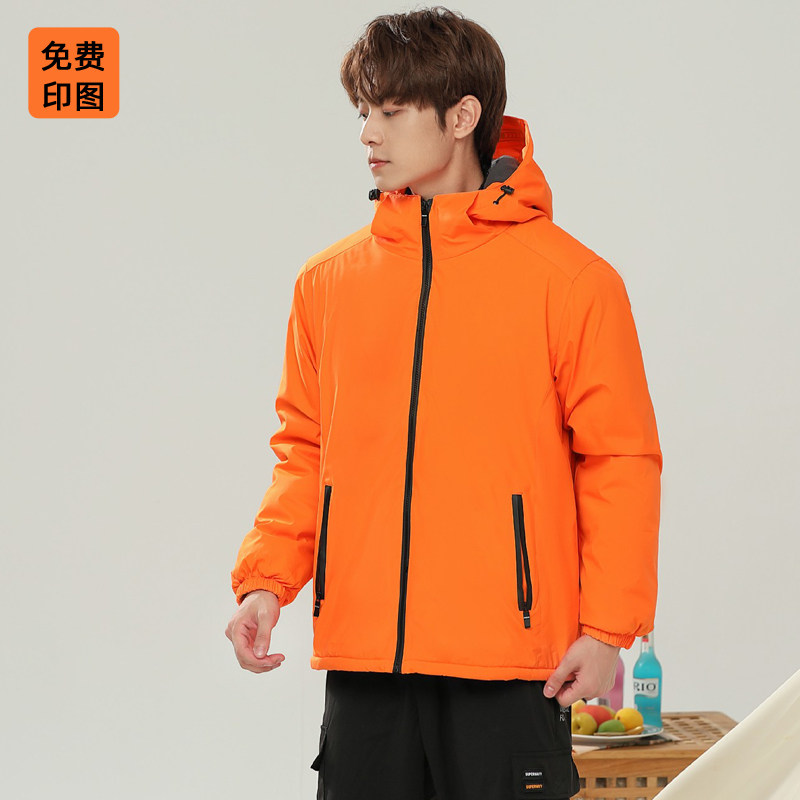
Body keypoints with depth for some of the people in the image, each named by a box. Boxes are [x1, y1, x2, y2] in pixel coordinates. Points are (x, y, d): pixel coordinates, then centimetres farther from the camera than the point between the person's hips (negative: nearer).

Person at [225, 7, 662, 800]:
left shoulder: (569, 279, -3)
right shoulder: (328, 280, 9)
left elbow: (620, 460, -3)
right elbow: (305, 451, 14)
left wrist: (608, 625, -8)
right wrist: (265, 578, 0)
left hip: (509, 663, -3)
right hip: (360, 656, 4)